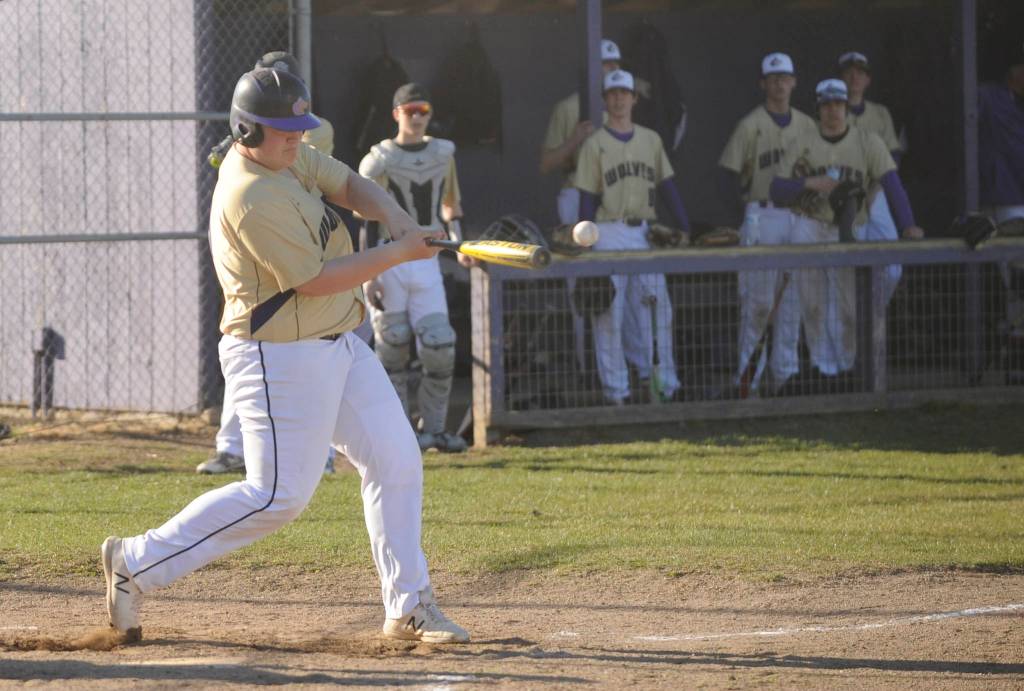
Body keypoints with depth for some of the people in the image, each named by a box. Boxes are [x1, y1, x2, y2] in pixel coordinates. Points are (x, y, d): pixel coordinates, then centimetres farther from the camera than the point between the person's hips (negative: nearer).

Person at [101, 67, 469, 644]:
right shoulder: (251, 197, -25)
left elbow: (347, 184, 12)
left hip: (338, 347, 10)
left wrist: (392, 214, -11)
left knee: (396, 462, 7)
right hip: (282, 358, -10)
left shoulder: (288, 157, 4)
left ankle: (409, 607, 13)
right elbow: (314, 279, -24)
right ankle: (137, 563, 1)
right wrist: (399, 253, -19)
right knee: (279, 495, -9)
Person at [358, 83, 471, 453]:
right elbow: (366, 221, -8)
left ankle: (434, 427, 7)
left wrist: (458, 242, 7)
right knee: (392, 347, -2)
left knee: (440, 347, -5)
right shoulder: (379, 160, -5)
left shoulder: (443, 152, 10)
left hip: (427, 263, 4)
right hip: (389, 262, -4)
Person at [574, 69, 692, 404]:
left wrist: (686, 229, 4)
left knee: (656, 306, 2)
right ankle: (615, 389, 0)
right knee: (611, 311, -3)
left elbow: (667, 185, 12)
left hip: (644, 234, 4)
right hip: (609, 234, -4)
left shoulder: (651, 140, 12)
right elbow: (588, 199, -3)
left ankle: (663, 383, 8)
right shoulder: (595, 145, -1)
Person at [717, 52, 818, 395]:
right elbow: (728, 173, -4)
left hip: (798, 216, 5)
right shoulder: (751, 125, -2)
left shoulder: (807, 126, 12)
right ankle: (749, 376, -1)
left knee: (793, 299, 4)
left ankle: (785, 371, 10)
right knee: (758, 299, -6)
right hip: (762, 217, -5)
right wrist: (746, 211, -10)